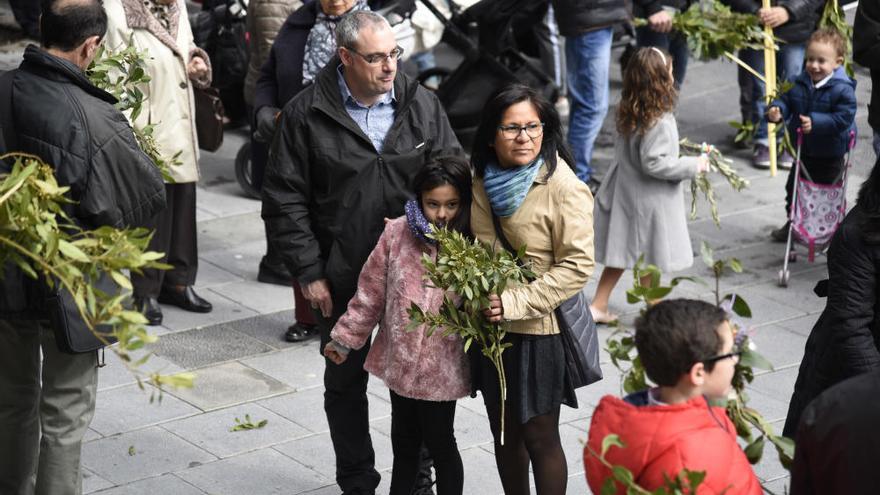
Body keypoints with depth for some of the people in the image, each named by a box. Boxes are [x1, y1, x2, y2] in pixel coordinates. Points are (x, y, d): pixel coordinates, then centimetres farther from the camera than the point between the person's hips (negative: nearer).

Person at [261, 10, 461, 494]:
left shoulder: (422, 105, 0)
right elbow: (285, 199, -4)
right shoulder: (305, 114, -7)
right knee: (345, 382, 12)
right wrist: (309, 272, -7)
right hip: (341, 277, -1)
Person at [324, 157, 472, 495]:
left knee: (439, 442, 8)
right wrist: (345, 337, 8)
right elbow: (372, 291, 3)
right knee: (403, 440, 19)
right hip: (399, 357, 3)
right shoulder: (397, 233, -6)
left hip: (441, 365, -3)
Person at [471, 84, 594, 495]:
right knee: (504, 431, 18)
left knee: (539, 436, 4)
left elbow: (577, 266, -19)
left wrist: (516, 302, -22)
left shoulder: (563, 187, -17)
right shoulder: (482, 177, 2)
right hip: (491, 325, 6)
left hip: (539, 330, -6)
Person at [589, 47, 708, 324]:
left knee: (621, 254, 17)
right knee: (650, 259, 9)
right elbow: (653, 163, -26)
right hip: (649, 200, -8)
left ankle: (598, 306, 21)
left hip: (626, 191, 8)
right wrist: (692, 166, -16)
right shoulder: (659, 122, -26)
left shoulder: (628, 113, 0)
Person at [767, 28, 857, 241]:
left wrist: (816, 122, -34)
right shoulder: (800, 83, -4)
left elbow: (843, 118, -27)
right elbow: (786, 99, 4)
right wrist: (777, 109, -19)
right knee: (794, 188, 18)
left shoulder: (842, 89, -22)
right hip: (804, 150, 6)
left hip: (830, 155, -6)